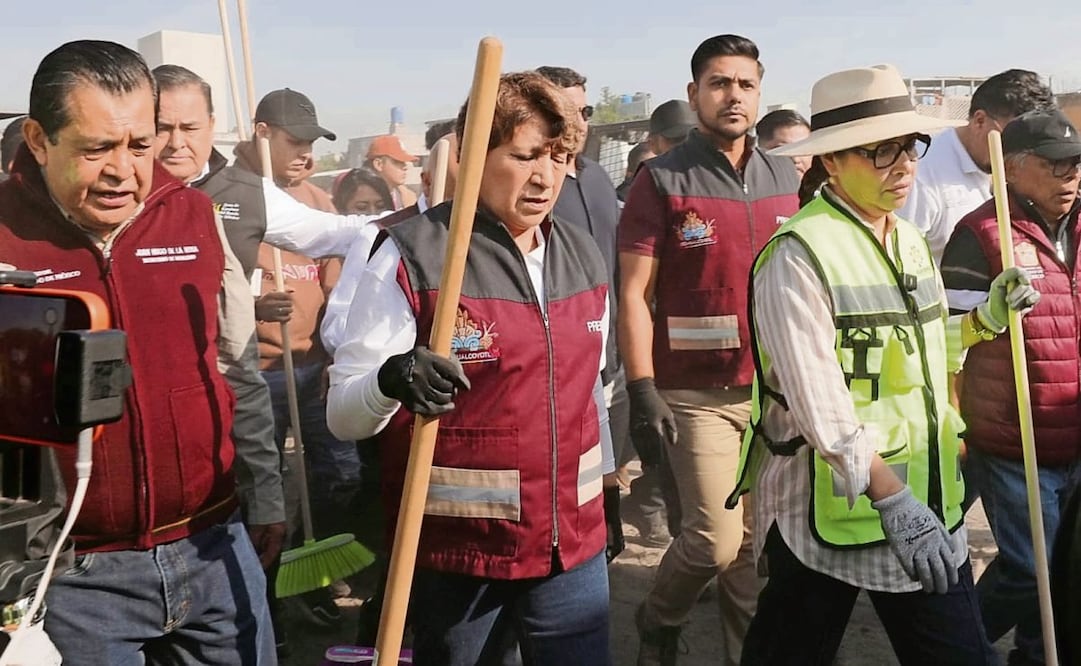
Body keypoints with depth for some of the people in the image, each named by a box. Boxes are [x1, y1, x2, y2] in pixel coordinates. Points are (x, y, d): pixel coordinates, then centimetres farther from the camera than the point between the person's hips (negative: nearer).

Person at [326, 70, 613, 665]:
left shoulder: (583, 256, 4)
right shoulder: (412, 255, -13)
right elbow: (342, 412, -13)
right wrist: (389, 381, -34)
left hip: (574, 545, 5)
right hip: (456, 554, -4)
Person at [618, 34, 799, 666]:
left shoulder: (784, 178, 10)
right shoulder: (662, 180, -5)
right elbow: (634, 294, -7)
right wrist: (643, 390, -14)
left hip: (776, 386, 5)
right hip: (696, 392, -4)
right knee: (717, 539, -5)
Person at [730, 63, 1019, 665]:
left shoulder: (912, 242, 10)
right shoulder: (798, 254, -16)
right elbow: (817, 398, -24)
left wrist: (990, 316, 8)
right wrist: (892, 498, -27)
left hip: (929, 502, 7)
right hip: (829, 509, -7)